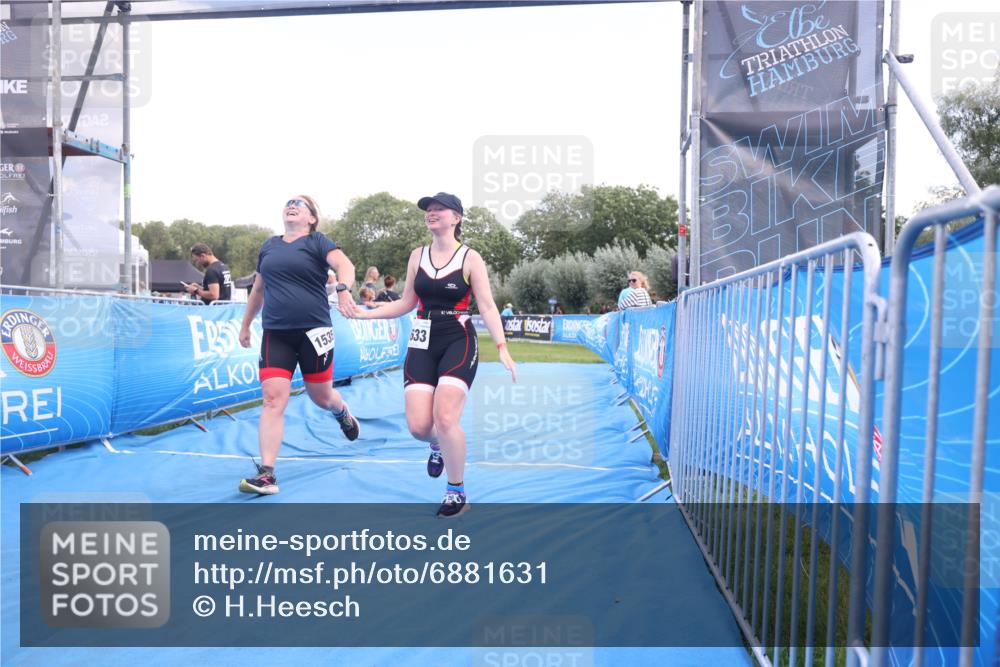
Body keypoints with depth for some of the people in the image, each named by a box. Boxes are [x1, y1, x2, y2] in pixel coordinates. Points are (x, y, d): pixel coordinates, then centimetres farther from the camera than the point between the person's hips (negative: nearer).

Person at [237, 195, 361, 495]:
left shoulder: (318, 242, -1)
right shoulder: (269, 246, 14)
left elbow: (345, 265, -19)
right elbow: (258, 289, 25)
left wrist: (343, 288, -40)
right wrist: (245, 325, 29)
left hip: (313, 331, -3)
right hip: (275, 334, 3)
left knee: (321, 397, 11)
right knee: (273, 399, -8)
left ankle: (343, 415, 48)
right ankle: (266, 474, -7)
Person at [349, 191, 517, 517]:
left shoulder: (470, 258, -3)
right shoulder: (417, 256, 9)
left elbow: (487, 307, -6)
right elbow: (407, 303, 15)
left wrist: (502, 348, -17)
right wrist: (364, 313, 7)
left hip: (459, 343, -4)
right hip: (423, 343, 4)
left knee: (445, 418, -18)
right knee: (418, 426, -6)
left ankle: (457, 493, 4)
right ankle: (438, 445, 34)